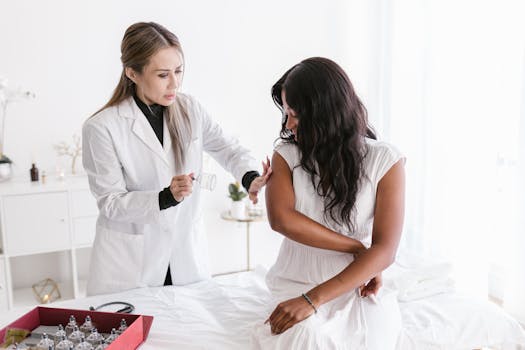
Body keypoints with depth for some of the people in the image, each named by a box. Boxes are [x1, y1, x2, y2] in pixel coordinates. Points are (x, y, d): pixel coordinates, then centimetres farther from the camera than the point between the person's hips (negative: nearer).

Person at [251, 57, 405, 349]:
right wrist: (358, 248, -17)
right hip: (297, 282, 0)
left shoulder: (385, 160, -6)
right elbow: (281, 219, -17)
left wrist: (313, 299, -21)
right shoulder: (287, 154, 0)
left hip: (358, 286, 1)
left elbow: (384, 250, -13)